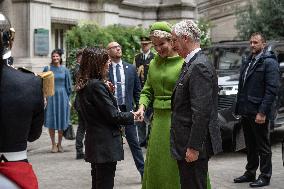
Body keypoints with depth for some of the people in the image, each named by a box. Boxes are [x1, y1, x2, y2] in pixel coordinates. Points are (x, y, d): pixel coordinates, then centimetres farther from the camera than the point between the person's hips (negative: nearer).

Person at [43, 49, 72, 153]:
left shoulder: (65, 70, 5)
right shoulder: (47, 68, 3)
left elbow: (68, 85, 8)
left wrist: (68, 99, 4)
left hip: (62, 96, 1)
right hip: (51, 96, -1)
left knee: (62, 120, 3)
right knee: (51, 121, 0)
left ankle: (59, 143, 15)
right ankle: (53, 144, 10)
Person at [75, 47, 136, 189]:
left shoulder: (85, 85, 10)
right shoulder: (97, 85, -19)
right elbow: (113, 115, -18)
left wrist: (108, 91, 5)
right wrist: (132, 116, -3)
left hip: (94, 144, 9)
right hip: (106, 145, -9)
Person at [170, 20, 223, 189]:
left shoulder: (200, 67, -18)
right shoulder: (192, 64, 14)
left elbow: (201, 112, -23)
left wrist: (193, 147, -22)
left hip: (194, 144, -10)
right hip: (186, 143, 10)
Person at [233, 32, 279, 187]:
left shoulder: (269, 62, -10)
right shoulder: (247, 62, 14)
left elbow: (272, 89, -16)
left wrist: (262, 112, -20)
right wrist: (239, 108, 11)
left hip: (258, 113, -7)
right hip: (246, 112, 7)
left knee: (263, 146, 4)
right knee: (250, 146, 17)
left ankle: (265, 177, 13)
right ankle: (250, 173, 27)